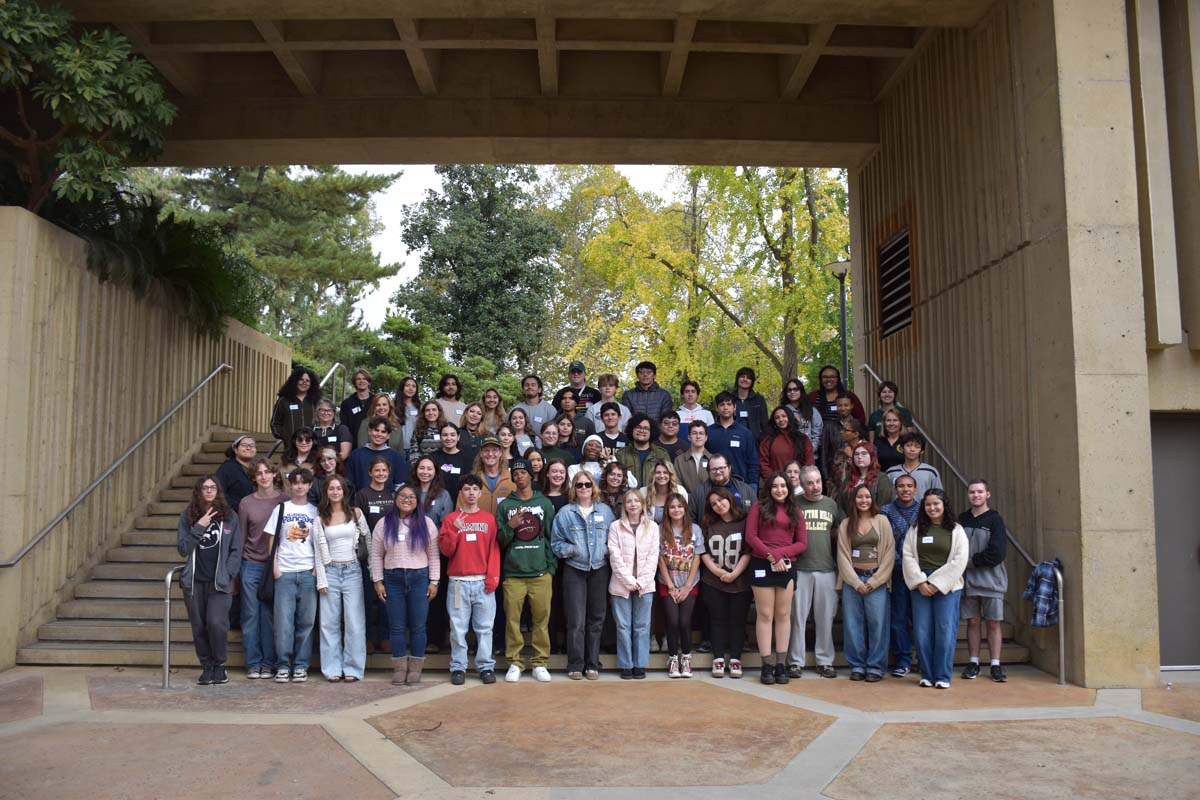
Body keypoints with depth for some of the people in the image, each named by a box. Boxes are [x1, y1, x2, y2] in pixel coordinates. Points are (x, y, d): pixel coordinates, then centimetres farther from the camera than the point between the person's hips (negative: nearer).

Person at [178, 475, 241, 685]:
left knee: (216, 622, -15)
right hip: (194, 581, 2)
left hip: (219, 582, -2)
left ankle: (219, 666, 5)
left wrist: (227, 575, -5)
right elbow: (182, 549, -1)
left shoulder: (229, 516, 3)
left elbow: (236, 550, 4)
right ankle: (207, 667, 21)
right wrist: (199, 528, -12)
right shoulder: (187, 516, 6)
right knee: (199, 627, 5)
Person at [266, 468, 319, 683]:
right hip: (285, 572, 0)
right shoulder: (281, 509, 9)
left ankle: (301, 665, 9)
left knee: (306, 620, 1)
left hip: (308, 572, 0)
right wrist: (275, 567, -2)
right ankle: (283, 665, 5)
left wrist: (318, 567, -3)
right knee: (283, 620, -3)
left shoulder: (315, 511, 9)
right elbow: (273, 541, 8)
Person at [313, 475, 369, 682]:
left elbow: (368, 538, 9)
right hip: (330, 571, 1)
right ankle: (332, 669, 10)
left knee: (354, 621, -2)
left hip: (352, 571, 0)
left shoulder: (355, 513, 4)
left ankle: (353, 668, 5)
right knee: (330, 622, 3)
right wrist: (321, 580, -1)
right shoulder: (320, 518, 4)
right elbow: (318, 551, 4)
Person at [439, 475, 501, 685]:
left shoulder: (489, 518, 9)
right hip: (458, 583, 0)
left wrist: (493, 576, -3)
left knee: (484, 628, 2)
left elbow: (494, 549, 6)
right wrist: (455, 530, -12)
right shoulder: (451, 519, 7)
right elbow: (445, 550, 2)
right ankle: (458, 668, 9)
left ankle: (486, 667, 9)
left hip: (484, 583, 0)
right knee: (458, 628, 1)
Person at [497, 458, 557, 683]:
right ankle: (514, 663, 9)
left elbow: (552, 536, 8)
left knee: (541, 620, 1)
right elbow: (499, 540, 7)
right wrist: (510, 527, -13)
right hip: (513, 573, 0)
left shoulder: (544, 503, 9)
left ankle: (540, 663, 10)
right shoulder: (505, 505, 8)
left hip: (541, 573, 0)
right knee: (512, 619, 0)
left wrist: (552, 566, 1)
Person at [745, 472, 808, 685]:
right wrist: (770, 555, -12)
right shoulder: (759, 506, 3)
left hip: (786, 566, 3)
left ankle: (781, 664, 10)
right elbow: (750, 536, -4)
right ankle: (767, 665, 3)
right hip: (762, 565, -3)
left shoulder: (795, 511, 10)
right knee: (765, 615, -1)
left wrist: (779, 553, -9)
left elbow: (802, 543, 5)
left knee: (783, 615, 5)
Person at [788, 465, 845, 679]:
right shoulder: (794, 505, 2)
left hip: (827, 568, 2)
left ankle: (825, 661, 16)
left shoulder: (832, 504, 11)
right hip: (800, 569, -2)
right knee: (797, 616, 1)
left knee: (825, 617, 6)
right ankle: (796, 662, 8)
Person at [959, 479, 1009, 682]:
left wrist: (971, 561, -11)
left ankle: (995, 665, 11)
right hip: (968, 580, 3)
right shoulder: (962, 519, 6)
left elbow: (997, 553, -12)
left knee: (993, 623, 3)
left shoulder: (995, 520, -4)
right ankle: (973, 663, 16)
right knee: (972, 622, 7)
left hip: (991, 580, -2)